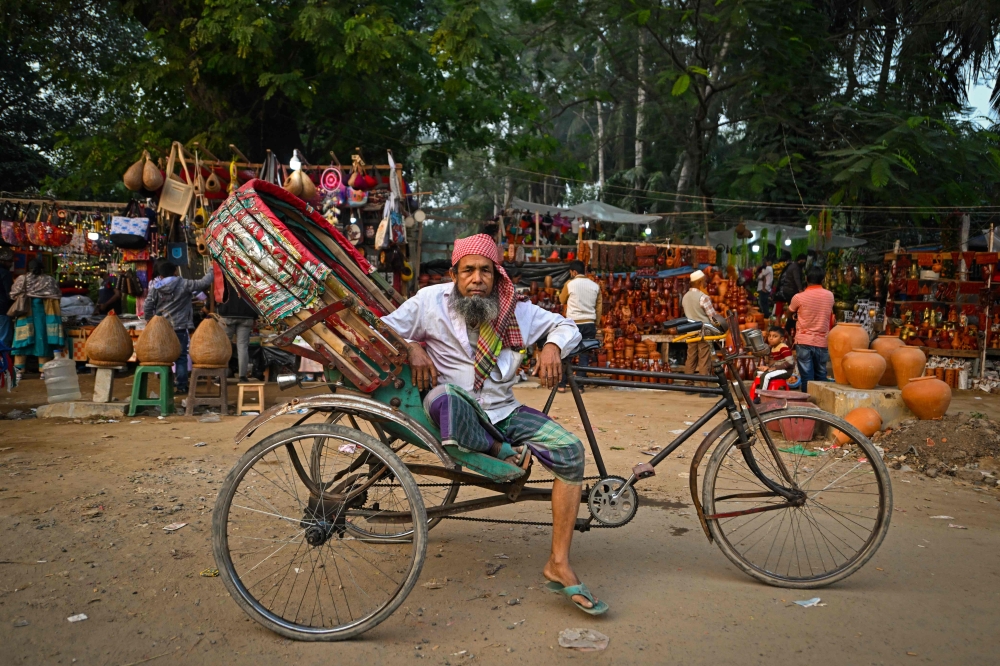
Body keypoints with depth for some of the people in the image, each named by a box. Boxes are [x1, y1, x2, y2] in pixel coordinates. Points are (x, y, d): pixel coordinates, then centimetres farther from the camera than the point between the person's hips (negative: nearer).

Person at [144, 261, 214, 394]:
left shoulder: (155, 287, 0)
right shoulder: (184, 284, -9)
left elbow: (148, 306, 2)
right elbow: (204, 283, -5)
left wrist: (149, 320, 18)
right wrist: (210, 271, 12)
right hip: (180, 327, -3)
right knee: (181, 357, 3)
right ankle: (181, 385, 3)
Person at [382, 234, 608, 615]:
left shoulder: (515, 308, 6)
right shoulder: (431, 301, -2)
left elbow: (567, 326, 14)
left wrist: (552, 346, -8)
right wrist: (413, 348, -18)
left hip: (503, 412, 4)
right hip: (456, 411, -3)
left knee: (570, 450, -15)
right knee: (443, 395, -41)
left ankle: (559, 565, -8)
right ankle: (503, 452, -13)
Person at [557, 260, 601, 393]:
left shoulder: (570, 284, -3)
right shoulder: (595, 286, 7)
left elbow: (562, 301, 12)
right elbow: (599, 307, 10)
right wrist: (596, 325, 17)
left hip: (573, 323, -3)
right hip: (589, 324, 3)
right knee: (584, 355, 5)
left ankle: (562, 385, 5)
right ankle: (580, 385, 6)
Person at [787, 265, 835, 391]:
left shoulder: (799, 297, -8)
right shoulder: (830, 296, 1)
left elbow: (790, 311, 12)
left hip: (804, 341, -3)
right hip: (822, 342, 3)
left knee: (807, 377, -1)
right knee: (821, 376, 12)